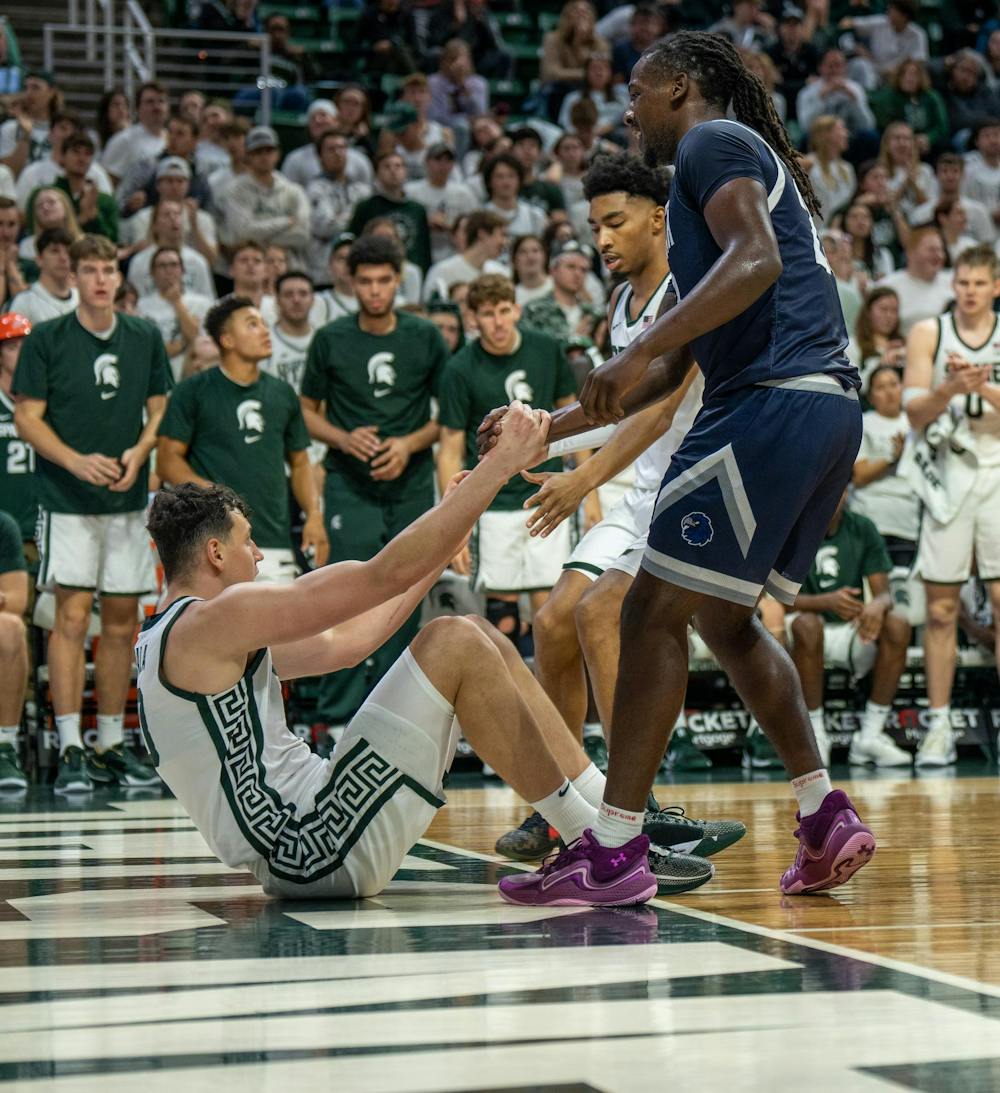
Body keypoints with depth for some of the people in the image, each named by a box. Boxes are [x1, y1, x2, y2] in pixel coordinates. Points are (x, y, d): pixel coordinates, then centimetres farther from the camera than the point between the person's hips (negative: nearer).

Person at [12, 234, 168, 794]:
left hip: (129, 497, 4)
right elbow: (28, 417, -3)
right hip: (67, 498, -4)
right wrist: (76, 460, -19)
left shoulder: (145, 338, 8)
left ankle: (111, 745, 16)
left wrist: (138, 453, -6)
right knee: (73, 616, -10)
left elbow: (160, 408, 14)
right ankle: (71, 749, -7)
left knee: (122, 622, 7)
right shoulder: (48, 339, -2)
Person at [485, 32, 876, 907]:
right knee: (725, 619, 20)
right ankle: (827, 816, 15)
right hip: (829, 405, 10)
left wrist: (639, 350, -25)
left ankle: (614, 848, -4)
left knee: (654, 612, -5)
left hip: (772, 402, -10)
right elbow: (668, 375, 28)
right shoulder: (759, 168, 30)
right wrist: (546, 430, 27)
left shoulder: (713, 141, 2)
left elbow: (757, 261, -19)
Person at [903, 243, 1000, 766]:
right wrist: (949, 388, -19)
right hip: (949, 473, 1)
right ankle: (939, 724, 8)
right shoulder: (928, 333, 5)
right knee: (940, 607, 2)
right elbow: (915, 413, -2)